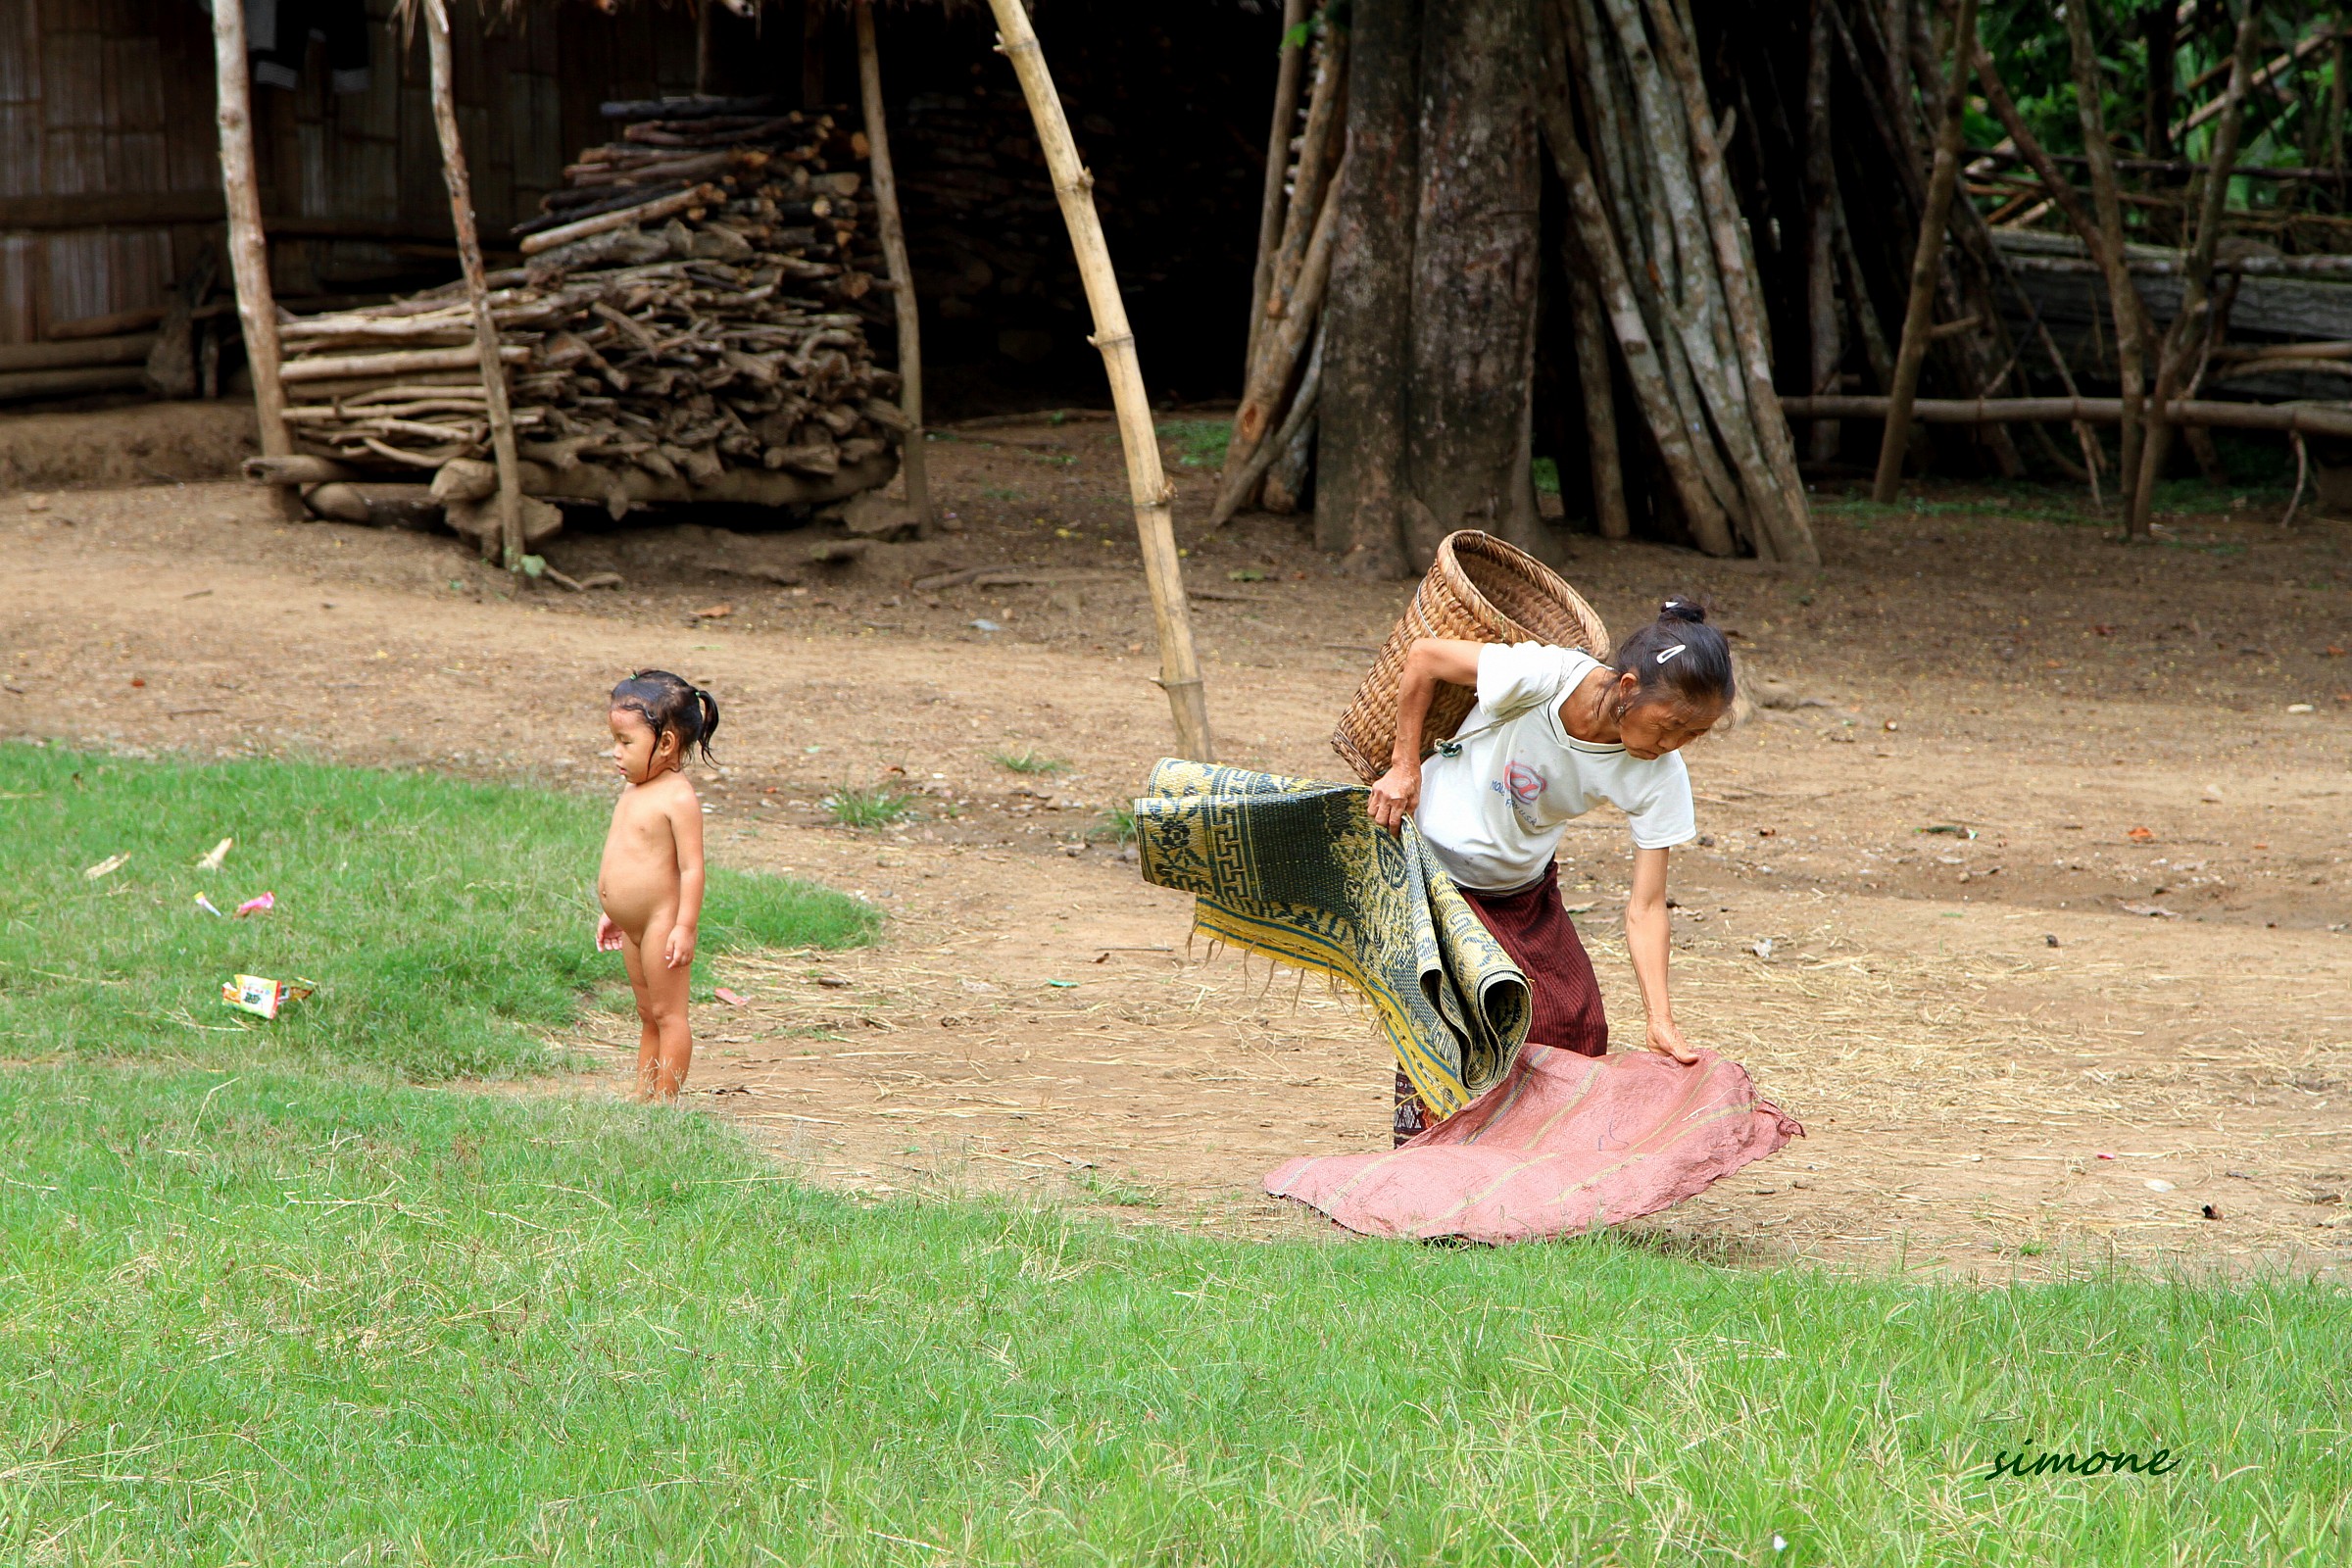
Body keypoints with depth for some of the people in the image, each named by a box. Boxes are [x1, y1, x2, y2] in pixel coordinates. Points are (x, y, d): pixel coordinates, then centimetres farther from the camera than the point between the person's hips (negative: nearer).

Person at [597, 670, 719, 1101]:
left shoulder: (677, 798, -17)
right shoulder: (633, 793, 11)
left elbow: (691, 867, -20)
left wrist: (685, 927, -23)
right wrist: (611, 913, 22)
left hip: (661, 923, -9)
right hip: (633, 928, 9)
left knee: (668, 1015, -2)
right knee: (648, 1016, 15)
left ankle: (665, 1102, 1)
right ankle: (642, 1097, 20)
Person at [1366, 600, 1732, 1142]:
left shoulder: (1659, 777, -21)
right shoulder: (1543, 677, -33)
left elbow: (1645, 906, -18)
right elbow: (1425, 657, -18)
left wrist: (1662, 1022, -26)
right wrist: (1405, 767, -14)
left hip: (1522, 888, 4)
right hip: (1431, 863, -4)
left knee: (1576, 1029, -2)